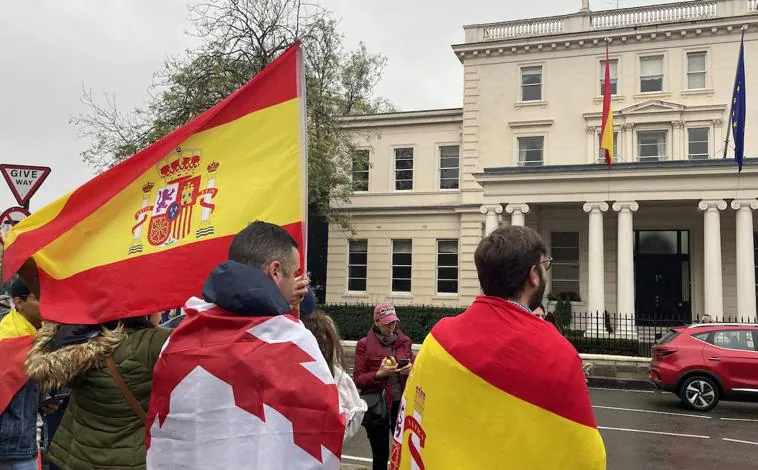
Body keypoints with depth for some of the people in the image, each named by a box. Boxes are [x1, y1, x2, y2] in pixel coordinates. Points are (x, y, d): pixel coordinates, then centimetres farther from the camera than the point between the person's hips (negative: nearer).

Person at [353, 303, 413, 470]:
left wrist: (410, 370, -6)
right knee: (380, 456, 8)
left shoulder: (404, 341, 5)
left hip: (401, 404, 3)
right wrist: (379, 374, -20)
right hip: (377, 407, -2)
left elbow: (413, 367, 16)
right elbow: (358, 379, -5)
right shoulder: (365, 344, -4)